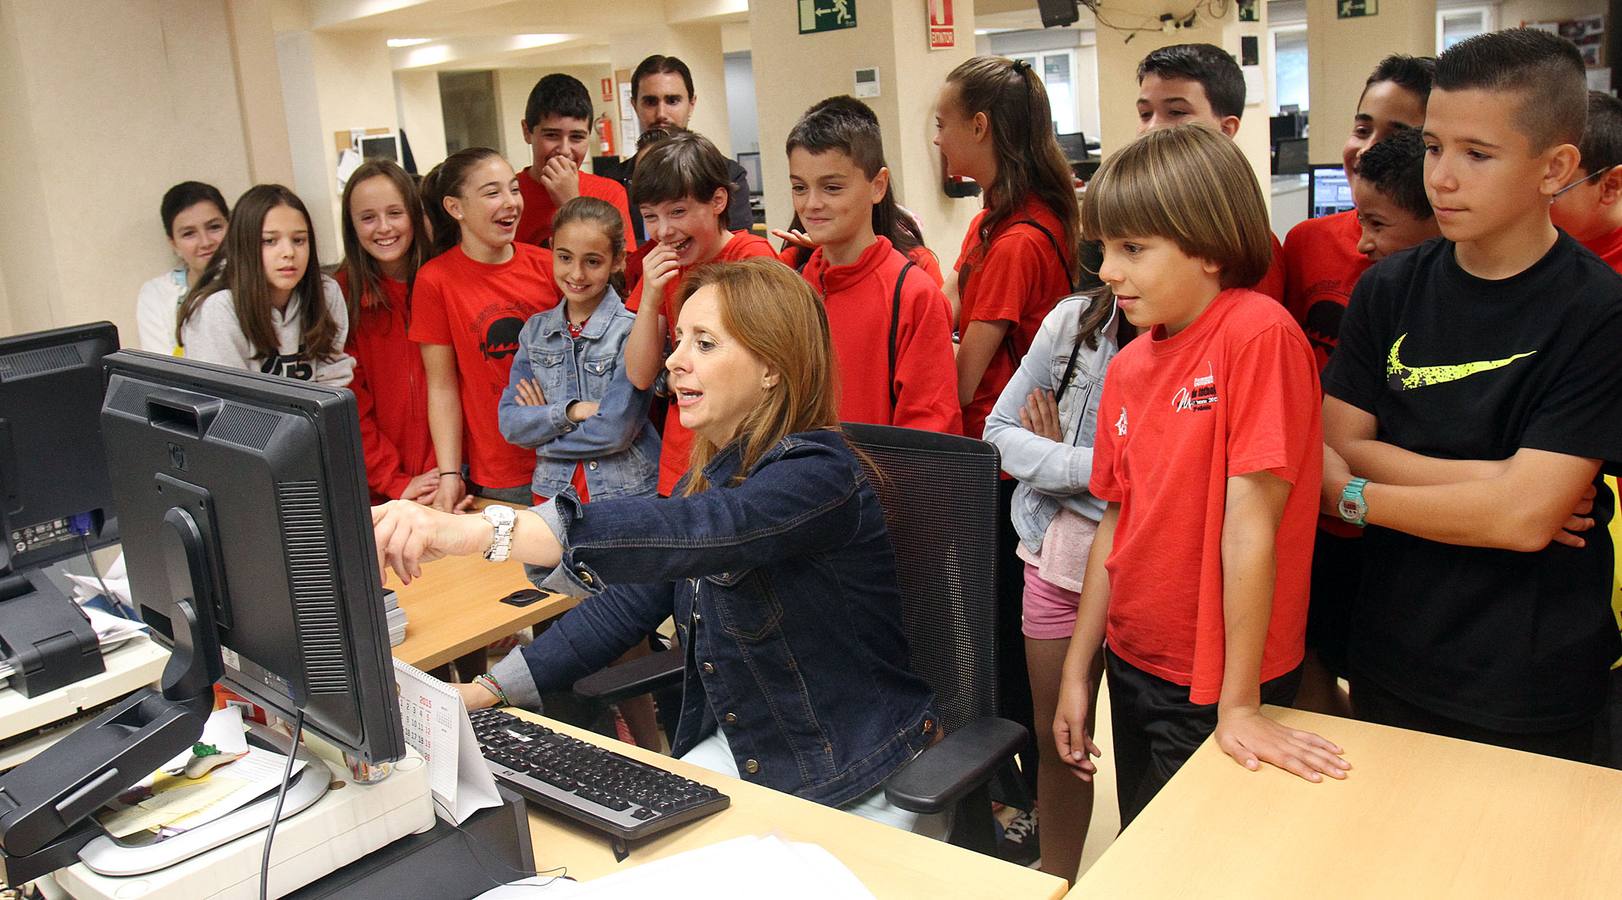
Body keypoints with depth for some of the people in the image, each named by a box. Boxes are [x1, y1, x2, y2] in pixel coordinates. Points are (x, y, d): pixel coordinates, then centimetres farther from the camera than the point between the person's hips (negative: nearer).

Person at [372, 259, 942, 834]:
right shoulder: (713, 474, 6)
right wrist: (488, 691, -3)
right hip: (735, 750, 7)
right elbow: (631, 599, 5)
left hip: (855, 790, -7)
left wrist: (481, 531, -51)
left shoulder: (821, 472, -23)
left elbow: (690, 534, -41)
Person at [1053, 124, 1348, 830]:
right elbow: (1117, 524, 7)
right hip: (1133, 666, 7)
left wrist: (1237, 704, -19)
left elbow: (1249, 518, -21)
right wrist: (1076, 670, 9)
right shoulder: (1128, 366, 3)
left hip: (1216, 688, -6)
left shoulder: (1259, 334, -19)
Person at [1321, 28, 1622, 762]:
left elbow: (1527, 518, -20)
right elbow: (1340, 446, -6)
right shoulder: (1390, 290, 0)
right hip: (1389, 666, 4)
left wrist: (1355, 495, -11)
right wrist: (1494, 482, -17)